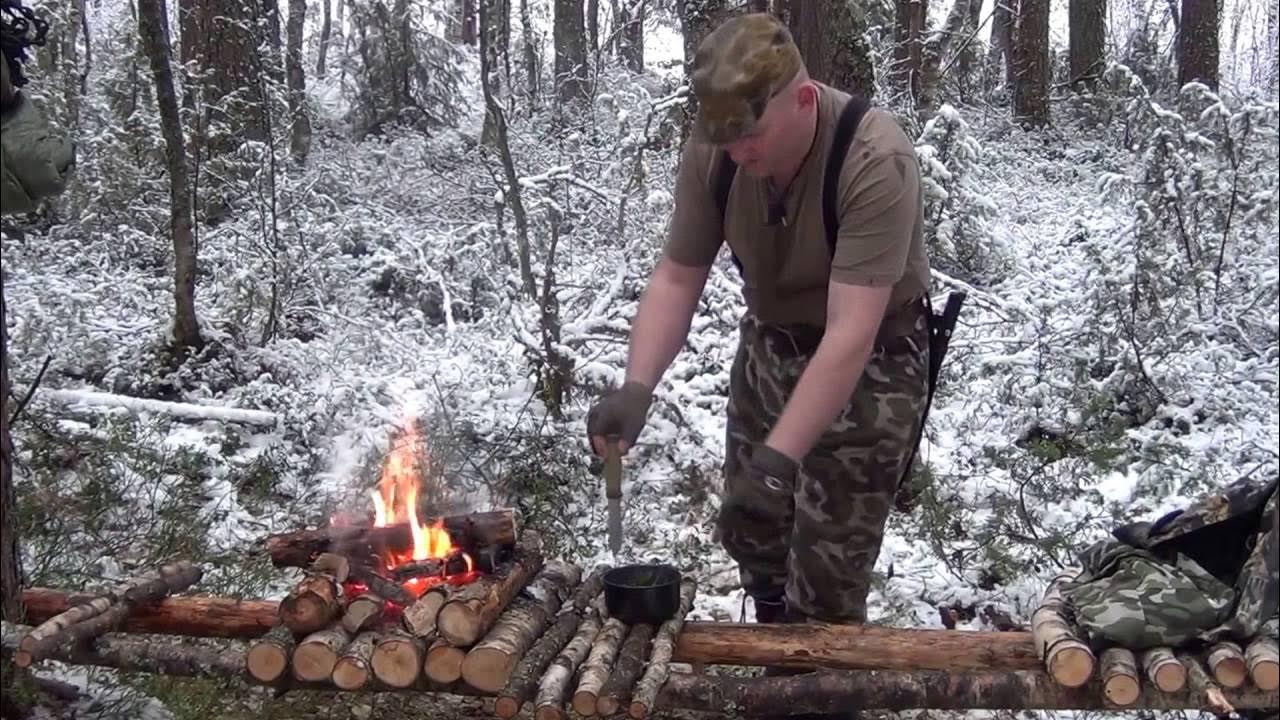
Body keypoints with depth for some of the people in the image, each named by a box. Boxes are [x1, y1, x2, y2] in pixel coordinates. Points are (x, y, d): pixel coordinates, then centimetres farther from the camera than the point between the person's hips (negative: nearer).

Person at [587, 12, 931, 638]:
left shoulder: (875, 162, -33)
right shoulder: (712, 148, -17)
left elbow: (852, 333, -36)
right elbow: (677, 279, -11)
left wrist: (780, 457, -42)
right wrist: (636, 387, -26)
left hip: (871, 358, -5)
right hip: (768, 343, 6)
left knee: (826, 575, -5)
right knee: (748, 533, 16)